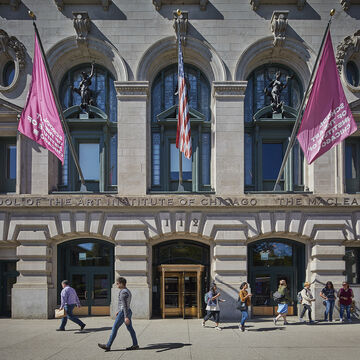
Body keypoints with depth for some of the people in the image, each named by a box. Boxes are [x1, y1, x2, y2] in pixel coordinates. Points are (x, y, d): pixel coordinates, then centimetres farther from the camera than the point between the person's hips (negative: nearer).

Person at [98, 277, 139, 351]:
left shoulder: (123, 292, -18)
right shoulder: (127, 291, 14)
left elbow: (124, 305, -23)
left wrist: (126, 317, -27)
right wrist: (119, 311, 30)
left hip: (123, 313, -10)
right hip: (128, 312, 10)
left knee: (114, 328, -3)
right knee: (130, 328, 9)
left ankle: (108, 346, 1)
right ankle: (135, 345, 9)